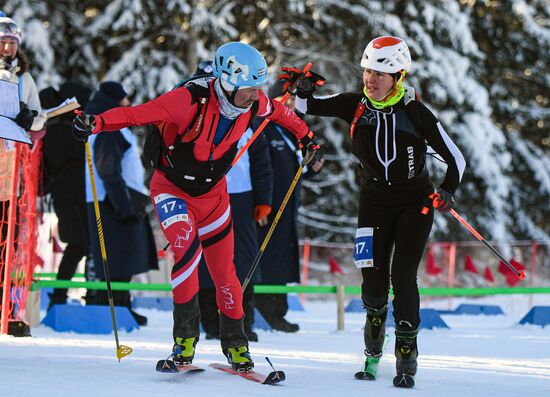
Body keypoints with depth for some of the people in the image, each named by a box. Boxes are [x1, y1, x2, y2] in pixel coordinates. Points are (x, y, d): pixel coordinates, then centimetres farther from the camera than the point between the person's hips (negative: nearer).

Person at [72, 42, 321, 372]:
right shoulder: (192, 100, -32)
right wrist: (97, 123, -54)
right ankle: (185, 334, -18)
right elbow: (136, 114, -38)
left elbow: (279, 112, 9)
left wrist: (305, 135, 22)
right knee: (188, 246, -30)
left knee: (224, 272, 8)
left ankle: (235, 342, 30)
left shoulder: (254, 103, -15)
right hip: (172, 188, -5)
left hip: (213, 193, 5)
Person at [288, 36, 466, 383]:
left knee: (402, 275, -13)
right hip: (375, 200, 2)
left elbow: (455, 158, -9)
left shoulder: (415, 112, -13)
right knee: (374, 280, -5)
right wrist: (304, 90, -21)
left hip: (415, 201, -2)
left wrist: (447, 192, -24)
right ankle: (376, 314, 30)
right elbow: (307, 107, 0)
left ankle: (407, 348, 2)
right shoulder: (356, 105, -6)